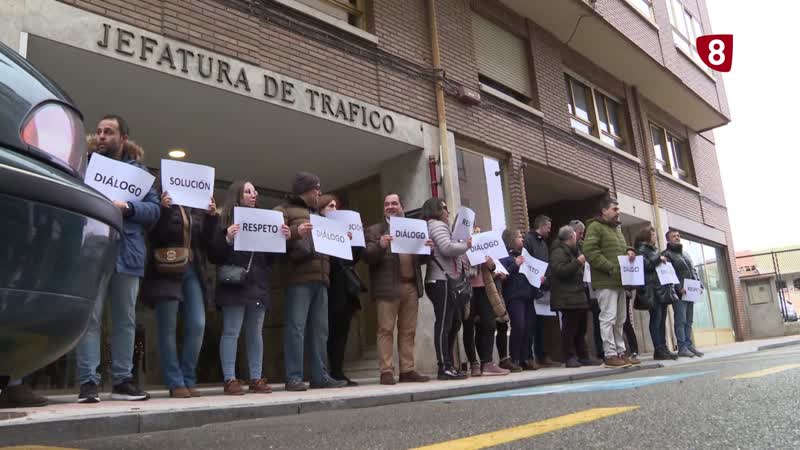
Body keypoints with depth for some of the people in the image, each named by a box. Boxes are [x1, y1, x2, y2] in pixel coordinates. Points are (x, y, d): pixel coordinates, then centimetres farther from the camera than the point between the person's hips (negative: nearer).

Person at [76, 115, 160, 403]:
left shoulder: (138, 169, 15)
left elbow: (155, 208, 5)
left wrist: (128, 207, -12)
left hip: (127, 253, 2)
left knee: (125, 319, 5)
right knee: (90, 317, -7)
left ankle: (122, 380, 12)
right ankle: (88, 381, -3)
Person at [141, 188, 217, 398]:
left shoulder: (193, 211, 17)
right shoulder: (164, 203, 0)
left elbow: (203, 242, 12)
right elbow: (154, 236, -12)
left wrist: (211, 216, 2)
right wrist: (163, 210, -22)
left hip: (191, 271, 6)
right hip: (167, 272, -6)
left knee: (197, 325, 0)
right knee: (168, 329, -2)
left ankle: (188, 380, 9)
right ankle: (175, 383, 3)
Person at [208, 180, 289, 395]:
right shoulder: (225, 220, 0)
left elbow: (272, 255, 16)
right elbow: (213, 255, -6)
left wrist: (282, 239, -1)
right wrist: (227, 239, -22)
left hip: (258, 284, 5)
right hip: (234, 285, -5)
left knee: (256, 333, 7)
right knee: (231, 332, -4)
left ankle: (256, 378, 12)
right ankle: (229, 380, 0)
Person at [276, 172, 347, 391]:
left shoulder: (317, 215, 29)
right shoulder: (284, 210, 6)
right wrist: (295, 232, -21)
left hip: (320, 278, 7)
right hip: (299, 278, -7)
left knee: (320, 329, 5)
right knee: (296, 328, -9)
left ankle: (320, 376, 9)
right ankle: (294, 378, -7)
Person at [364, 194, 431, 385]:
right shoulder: (374, 230, 8)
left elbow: (420, 259, 20)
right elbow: (368, 257, -4)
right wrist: (380, 245, -22)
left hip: (411, 287, 4)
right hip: (387, 287, -4)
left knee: (408, 331, 5)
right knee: (386, 329, -5)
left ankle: (407, 370, 10)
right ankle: (386, 371, -3)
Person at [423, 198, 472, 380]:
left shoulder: (437, 226, 27)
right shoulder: (437, 225, -5)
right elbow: (447, 248, -20)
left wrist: (462, 263, 16)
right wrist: (466, 245, -5)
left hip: (446, 281, 11)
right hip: (442, 281, -11)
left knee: (453, 324, 10)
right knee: (444, 324, -11)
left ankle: (448, 365, 13)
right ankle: (445, 367, -11)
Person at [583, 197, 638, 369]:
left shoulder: (617, 228, 22)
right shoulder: (595, 227, -5)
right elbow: (590, 251, -16)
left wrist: (629, 251, 8)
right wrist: (611, 268, -18)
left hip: (620, 280, 9)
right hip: (606, 281, -9)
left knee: (619, 320, 11)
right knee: (608, 318, -9)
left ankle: (620, 352, 17)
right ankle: (610, 355, -7)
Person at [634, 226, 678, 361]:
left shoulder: (655, 250, 25)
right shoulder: (642, 249, 0)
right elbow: (644, 265, -15)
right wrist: (659, 259, -8)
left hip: (662, 289, 8)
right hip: (653, 289, -8)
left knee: (662, 320, 5)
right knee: (656, 319, -9)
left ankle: (664, 348, 6)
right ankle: (659, 350, -10)